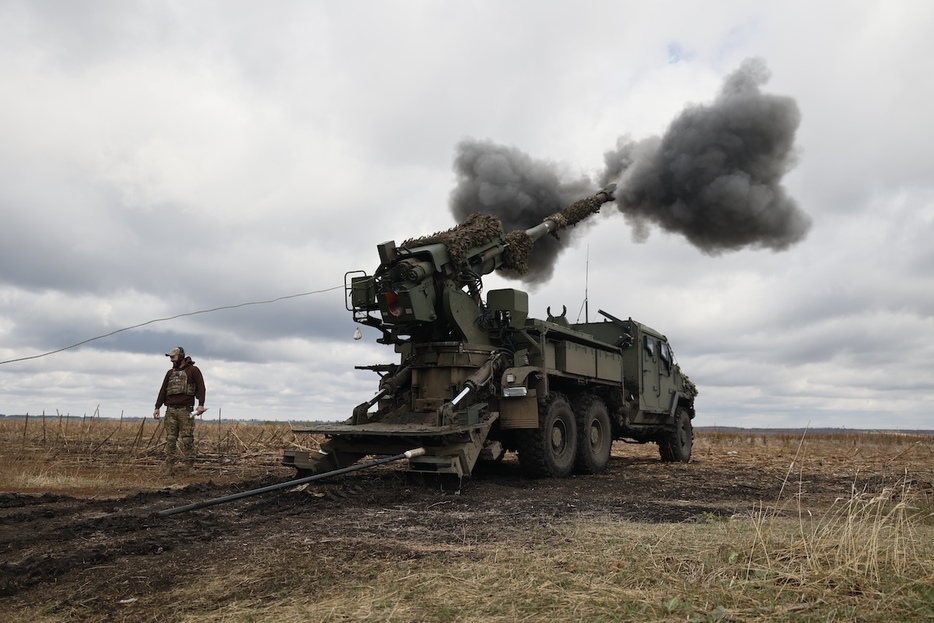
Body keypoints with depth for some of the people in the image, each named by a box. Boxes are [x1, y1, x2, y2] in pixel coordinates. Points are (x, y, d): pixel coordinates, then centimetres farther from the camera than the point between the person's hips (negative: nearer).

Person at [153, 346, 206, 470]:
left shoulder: (193, 370, 2)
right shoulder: (170, 373, 19)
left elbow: (201, 387, -7)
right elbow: (163, 391, 17)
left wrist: (201, 404, -18)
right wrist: (157, 407, 9)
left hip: (185, 410, -5)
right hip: (170, 410, 5)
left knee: (187, 439, -5)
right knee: (170, 439, 3)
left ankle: (189, 467, -1)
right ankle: (169, 467, 5)